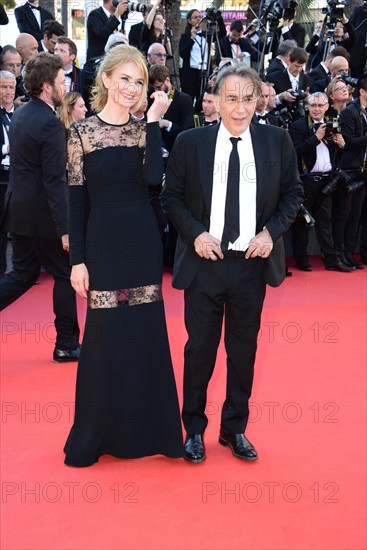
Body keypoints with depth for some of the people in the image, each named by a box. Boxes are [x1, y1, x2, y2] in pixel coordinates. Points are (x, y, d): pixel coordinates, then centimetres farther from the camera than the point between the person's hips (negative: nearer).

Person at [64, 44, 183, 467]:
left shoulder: (144, 130, 5)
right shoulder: (82, 132, -2)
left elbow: (154, 177, -15)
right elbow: (76, 199, -3)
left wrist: (153, 119, -14)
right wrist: (77, 260, -6)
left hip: (143, 242, 2)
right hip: (103, 243, -2)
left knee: (145, 333, 7)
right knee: (105, 335, 3)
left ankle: (144, 428, 24)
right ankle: (94, 435, 21)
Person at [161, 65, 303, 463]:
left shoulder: (276, 141, 1)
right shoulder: (189, 142, -3)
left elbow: (292, 192, 7)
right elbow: (172, 196, 2)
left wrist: (272, 231, -8)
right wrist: (195, 233, -12)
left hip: (252, 262, 2)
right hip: (204, 261, -1)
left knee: (244, 349, 12)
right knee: (200, 348, 8)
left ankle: (234, 430, 30)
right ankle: (194, 429, 27)